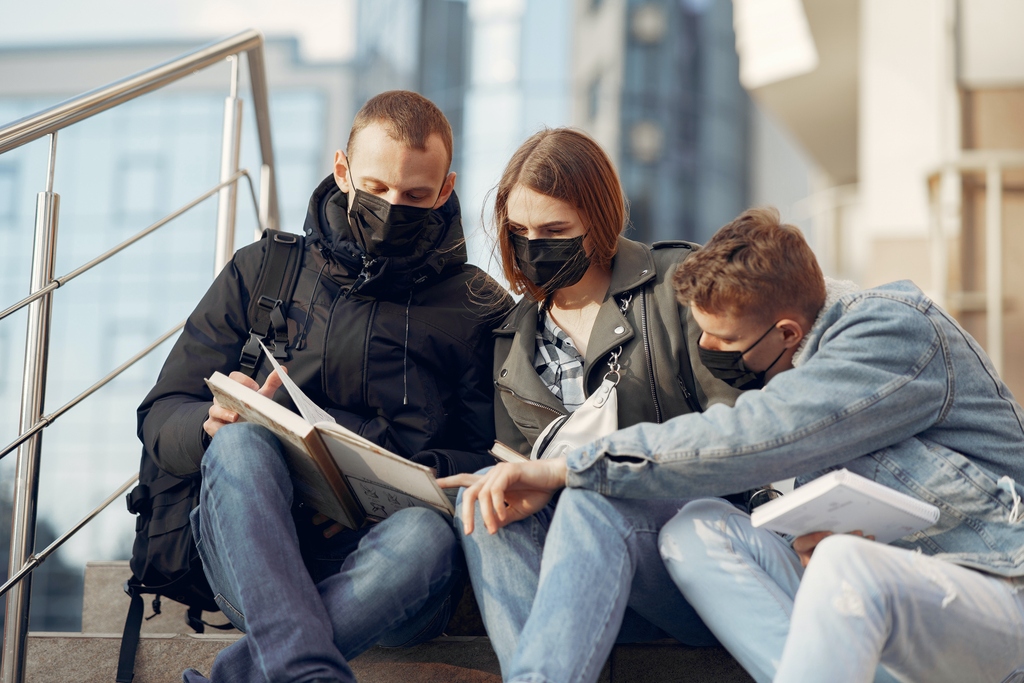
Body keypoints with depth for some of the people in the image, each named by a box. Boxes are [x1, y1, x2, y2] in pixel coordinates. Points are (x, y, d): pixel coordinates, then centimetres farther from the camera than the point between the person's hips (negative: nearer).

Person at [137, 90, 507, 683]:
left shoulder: (478, 308, 14)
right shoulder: (261, 272, 15)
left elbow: (497, 464, 7)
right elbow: (162, 414, 13)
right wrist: (216, 424, -11)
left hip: (382, 568, -1)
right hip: (248, 557, 1)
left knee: (426, 537, -36)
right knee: (240, 442, -32)